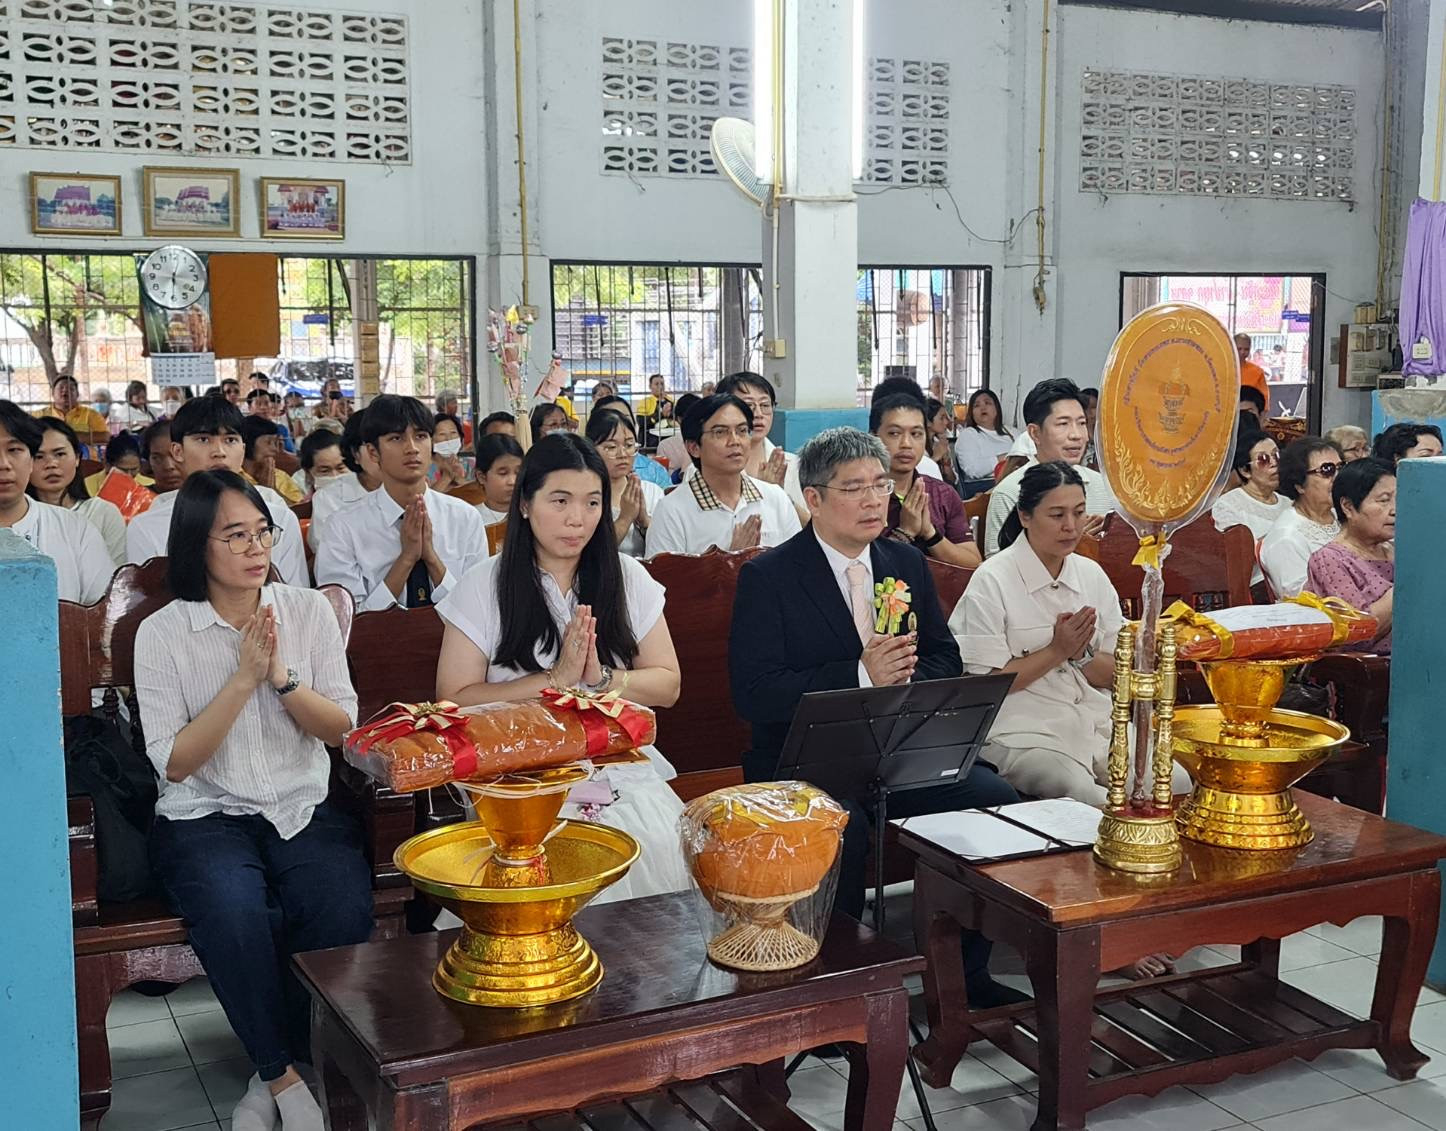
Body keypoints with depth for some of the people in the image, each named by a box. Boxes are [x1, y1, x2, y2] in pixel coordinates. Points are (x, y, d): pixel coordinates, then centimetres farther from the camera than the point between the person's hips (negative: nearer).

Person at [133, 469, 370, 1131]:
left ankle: (274, 1074, -6)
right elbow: (174, 762, -8)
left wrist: (281, 674, -14)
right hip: (204, 817, -2)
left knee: (343, 908, -28)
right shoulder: (162, 634, -3)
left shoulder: (310, 611, 4)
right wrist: (243, 678, -16)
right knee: (235, 914, -34)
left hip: (304, 809, 2)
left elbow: (341, 729, 2)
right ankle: (282, 1074, -9)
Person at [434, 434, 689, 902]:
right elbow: (455, 702, -5)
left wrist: (603, 678, -10)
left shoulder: (628, 578, 9)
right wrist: (555, 679, -11)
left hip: (620, 770, 3)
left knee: (662, 859, -24)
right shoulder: (483, 587, 1)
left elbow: (667, 685, 9)